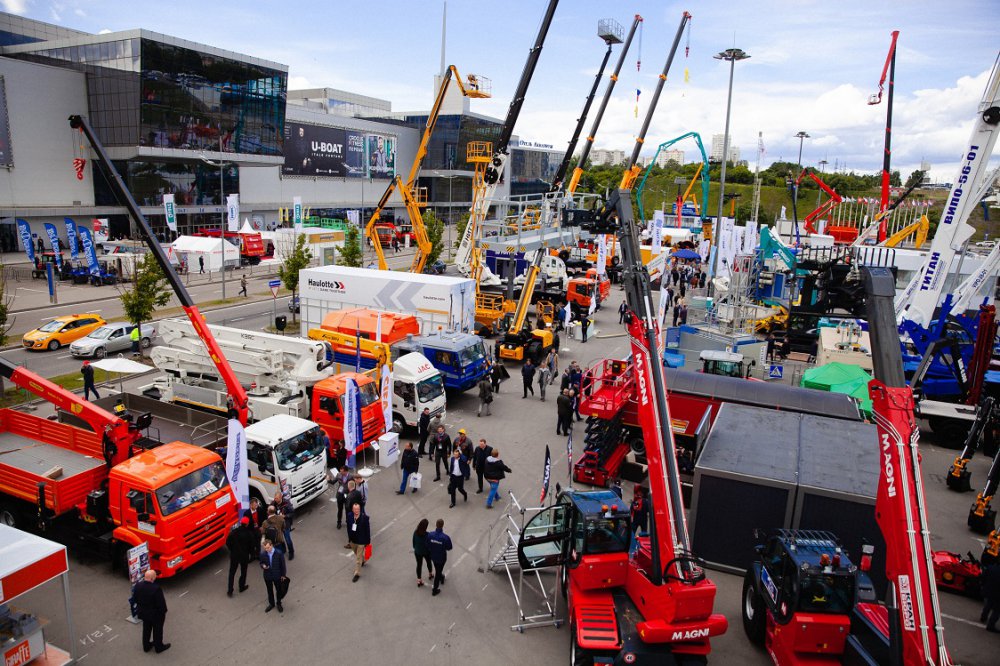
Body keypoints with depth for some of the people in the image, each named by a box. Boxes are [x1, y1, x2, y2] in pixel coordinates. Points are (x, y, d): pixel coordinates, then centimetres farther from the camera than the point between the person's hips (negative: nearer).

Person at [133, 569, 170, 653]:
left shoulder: (138, 585, -18)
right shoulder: (156, 588, -35)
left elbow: (135, 598, 0)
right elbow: (161, 602, -25)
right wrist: (164, 612, -6)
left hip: (143, 613, 5)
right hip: (156, 614, -5)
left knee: (146, 629, 27)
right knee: (157, 630, 17)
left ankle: (146, 646, 45)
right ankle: (159, 647, 35)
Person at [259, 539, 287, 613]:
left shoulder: (279, 553, -21)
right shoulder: (262, 554, -16)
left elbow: (282, 564, -9)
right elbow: (261, 563, 1)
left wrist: (283, 575, -2)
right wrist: (263, 566, -24)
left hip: (277, 575, -2)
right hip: (267, 576, 2)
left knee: (279, 590, 16)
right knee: (270, 591, 20)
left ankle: (279, 603, 40)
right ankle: (271, 604, 43)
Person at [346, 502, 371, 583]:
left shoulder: (364, 518, -24)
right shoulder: (349, 516, -13)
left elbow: (367, 530, -15)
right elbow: (348, 527, 2)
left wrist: (368, 542, -11)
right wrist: (349, 537, 9)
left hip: (361, 541, -5)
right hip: (353, 540, 5)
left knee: (358, 558, 5)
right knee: (357, 554, 28)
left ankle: (357, 574, 22)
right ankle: (363, 560, 59)